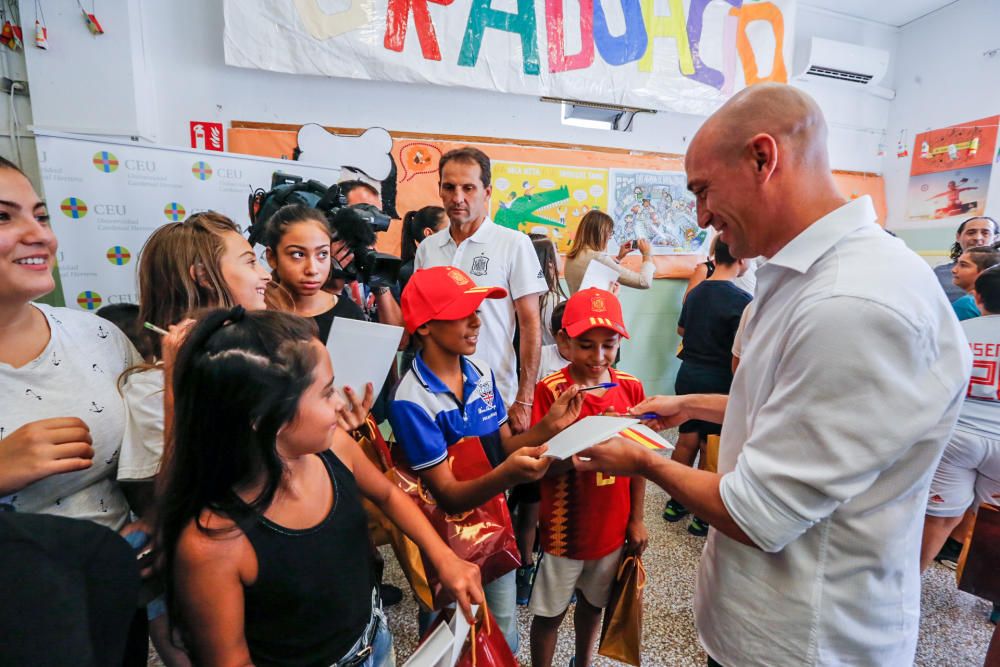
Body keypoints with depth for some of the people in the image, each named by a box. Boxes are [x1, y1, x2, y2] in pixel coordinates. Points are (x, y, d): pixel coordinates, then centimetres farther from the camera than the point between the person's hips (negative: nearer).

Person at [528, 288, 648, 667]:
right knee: (550, 612, 14)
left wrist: (636, 520, 4)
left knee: (593, 602, 25)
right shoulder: (550, 390, -19)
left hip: (613, 528, 4)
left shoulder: (631, 387, -6)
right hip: (566, 528, -4)